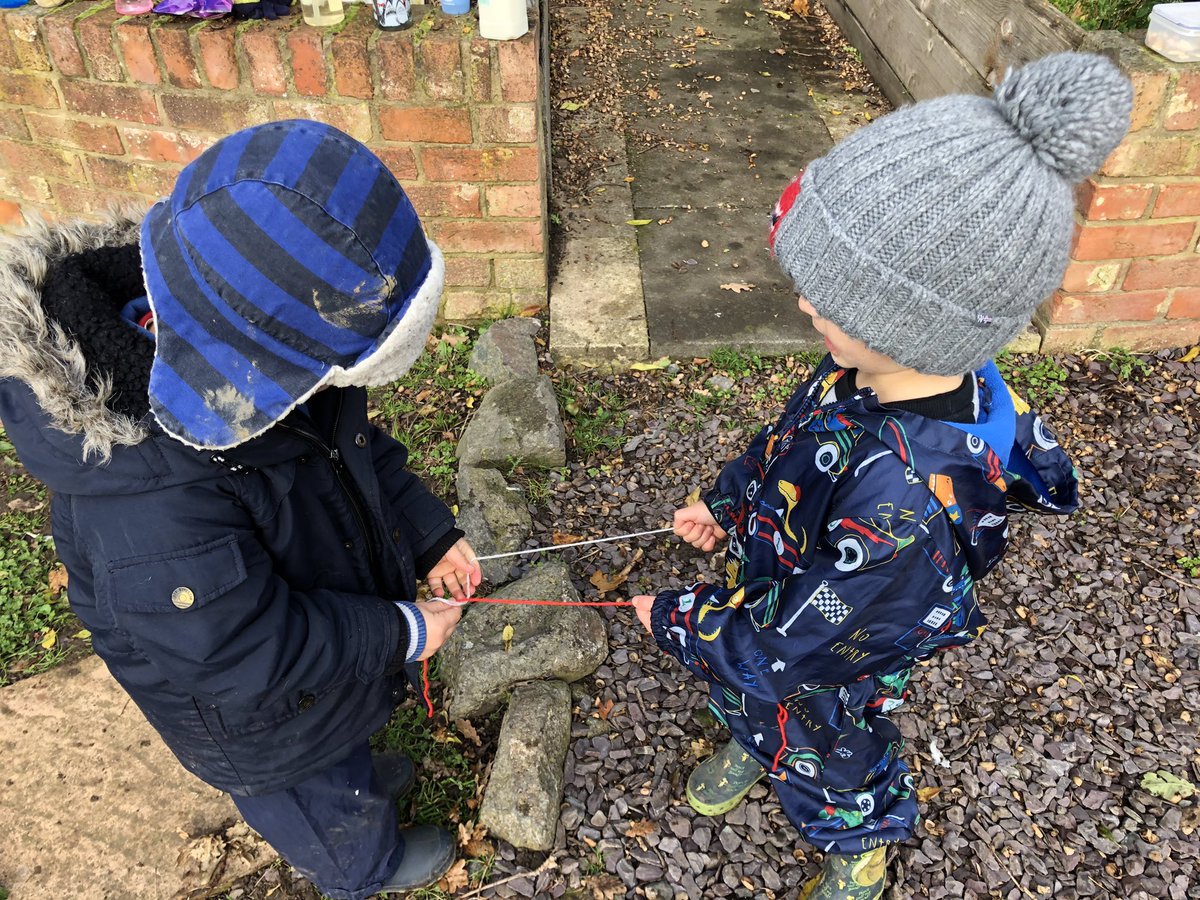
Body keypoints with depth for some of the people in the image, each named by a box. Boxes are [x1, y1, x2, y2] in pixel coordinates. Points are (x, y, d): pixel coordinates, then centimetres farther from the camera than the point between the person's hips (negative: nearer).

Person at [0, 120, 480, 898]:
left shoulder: (243, 365, -21)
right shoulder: (150, 509, -46)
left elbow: (355, 446, -3)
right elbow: (245, 651, -34)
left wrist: (429, 533, -5)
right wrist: (402, 632, -23)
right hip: (260, 716, -6)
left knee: (339, 736, 38)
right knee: (319, 807, 28)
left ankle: (357, 778, 70)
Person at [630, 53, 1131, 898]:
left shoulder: (904, 510, -47)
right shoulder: (879, 368, -24)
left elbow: (787, 646, -33)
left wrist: (672, 617, -18)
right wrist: (725, 500, 9)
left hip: (825, 682, -5)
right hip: (773, 594, 6)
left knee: (829, 770, 28)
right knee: (745, 699, 36)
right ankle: (751, 747, 71)